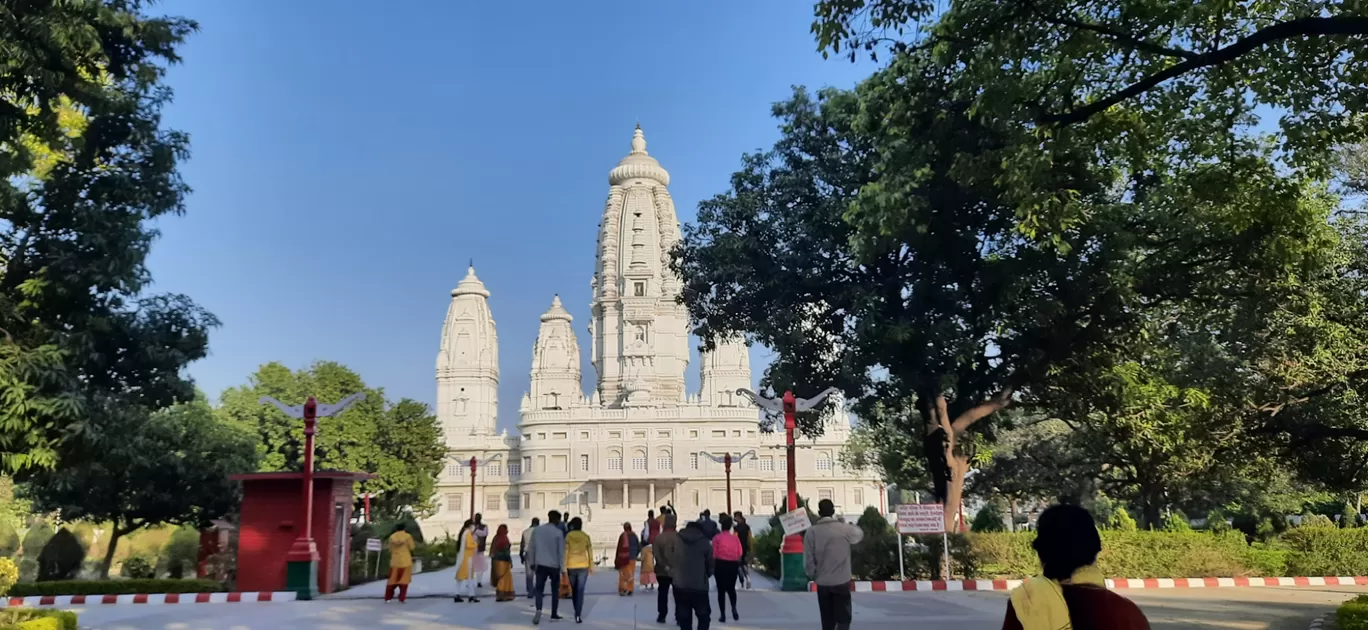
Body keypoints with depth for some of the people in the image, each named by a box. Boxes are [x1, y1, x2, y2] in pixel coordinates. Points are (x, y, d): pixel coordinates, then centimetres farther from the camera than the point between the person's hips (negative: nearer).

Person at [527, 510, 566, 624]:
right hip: (554, 565, -2)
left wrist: (532, 562, 15)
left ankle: (539, 610, -20)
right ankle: (554, 614, 17)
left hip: (540, 564, 2)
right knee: (555, 590, 14)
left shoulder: (537, 530, 2)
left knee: (539, 589, 4)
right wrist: (562, 566, -1)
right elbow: (561, 551, -8)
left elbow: (531, 548, 5)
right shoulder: (558, 532, -8)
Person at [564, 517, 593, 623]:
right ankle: (578, 615, -13)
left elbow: (565, 552, -7)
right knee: (580, 591, -2)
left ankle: (577, 612, 31)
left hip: (571, 566, 0)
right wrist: (591, 566, 12)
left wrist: (564, 568, -4)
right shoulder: (586, 536, 0)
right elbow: (590, 552, 3)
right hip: (583, 566, 0)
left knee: (573, 590, 19)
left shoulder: (568, 536, -4)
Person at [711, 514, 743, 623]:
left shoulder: (717, 538, -5)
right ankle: (734, 608, -4)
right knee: (731, 588, 18)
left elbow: (714, 554, -7)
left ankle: (723, 615, 5)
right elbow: (739, 554, 4)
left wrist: (713, 565, 7)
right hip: (733, 565, 3)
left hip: (721, 564, -3)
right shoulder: (735, 538, 3)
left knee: (721, 590, 6)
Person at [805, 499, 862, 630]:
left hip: (822, 583, 2)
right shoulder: (844, 529, -8)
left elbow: (808, 561, -6)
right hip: (842, 581, -2)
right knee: (843, 619, 5)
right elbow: (859, 534, 15)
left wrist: (815, 576, 10)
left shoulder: (811, 532, -7)